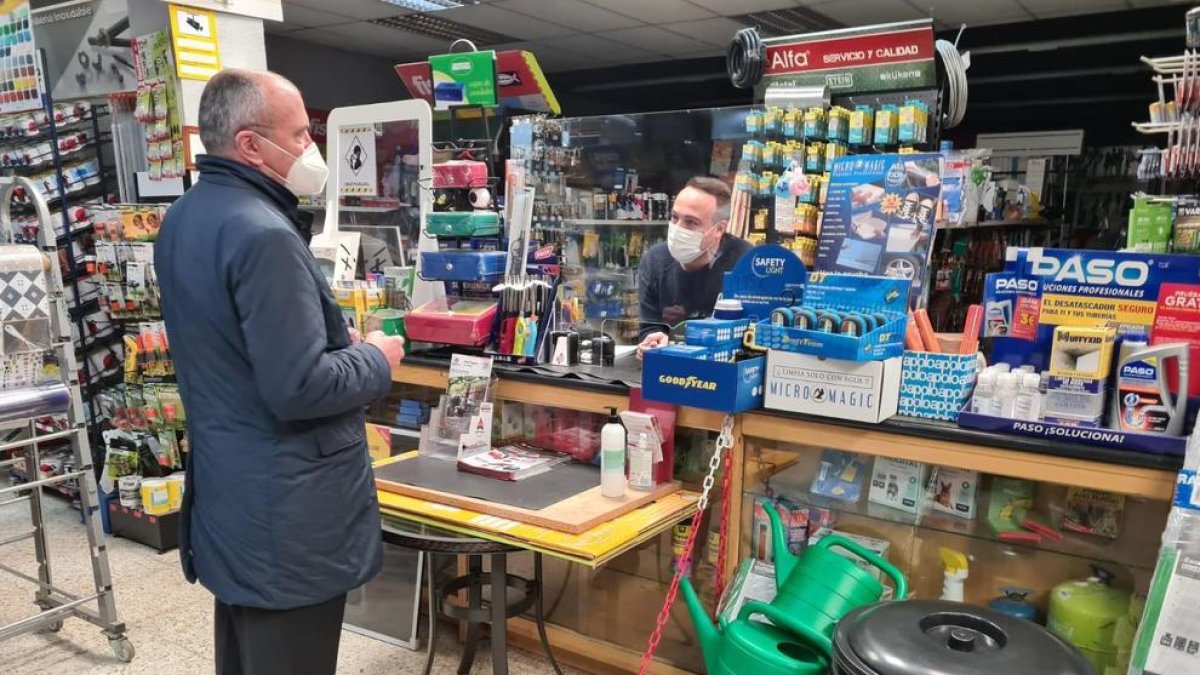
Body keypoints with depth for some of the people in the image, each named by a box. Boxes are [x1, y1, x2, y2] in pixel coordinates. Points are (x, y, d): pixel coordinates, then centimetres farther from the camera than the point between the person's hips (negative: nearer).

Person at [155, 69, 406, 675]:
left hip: (225, 490, 10)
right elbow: (299, 389, -27)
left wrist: (340, 339, 11)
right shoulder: (262, 233, -24)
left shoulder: (184, 218, 9)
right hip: (283, 513, -10)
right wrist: (376, 360, -9)